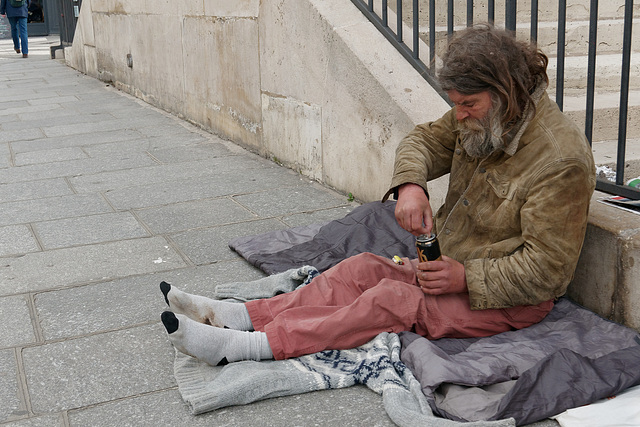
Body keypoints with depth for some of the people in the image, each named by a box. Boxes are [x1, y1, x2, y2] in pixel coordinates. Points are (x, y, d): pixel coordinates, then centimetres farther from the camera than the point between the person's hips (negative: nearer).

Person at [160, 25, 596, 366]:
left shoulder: (560, 160, -25)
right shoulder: (479, 117, 0)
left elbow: (546, 268, -23)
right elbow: (425, 140, 8)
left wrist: (465, 279, -28)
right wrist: (410, 184, -16)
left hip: (507, 297, -8)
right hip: (452, 265, 8)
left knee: (393, 300, -26)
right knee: (363, 268, -9)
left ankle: (244, 346, -29)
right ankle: (236, 316, -15)